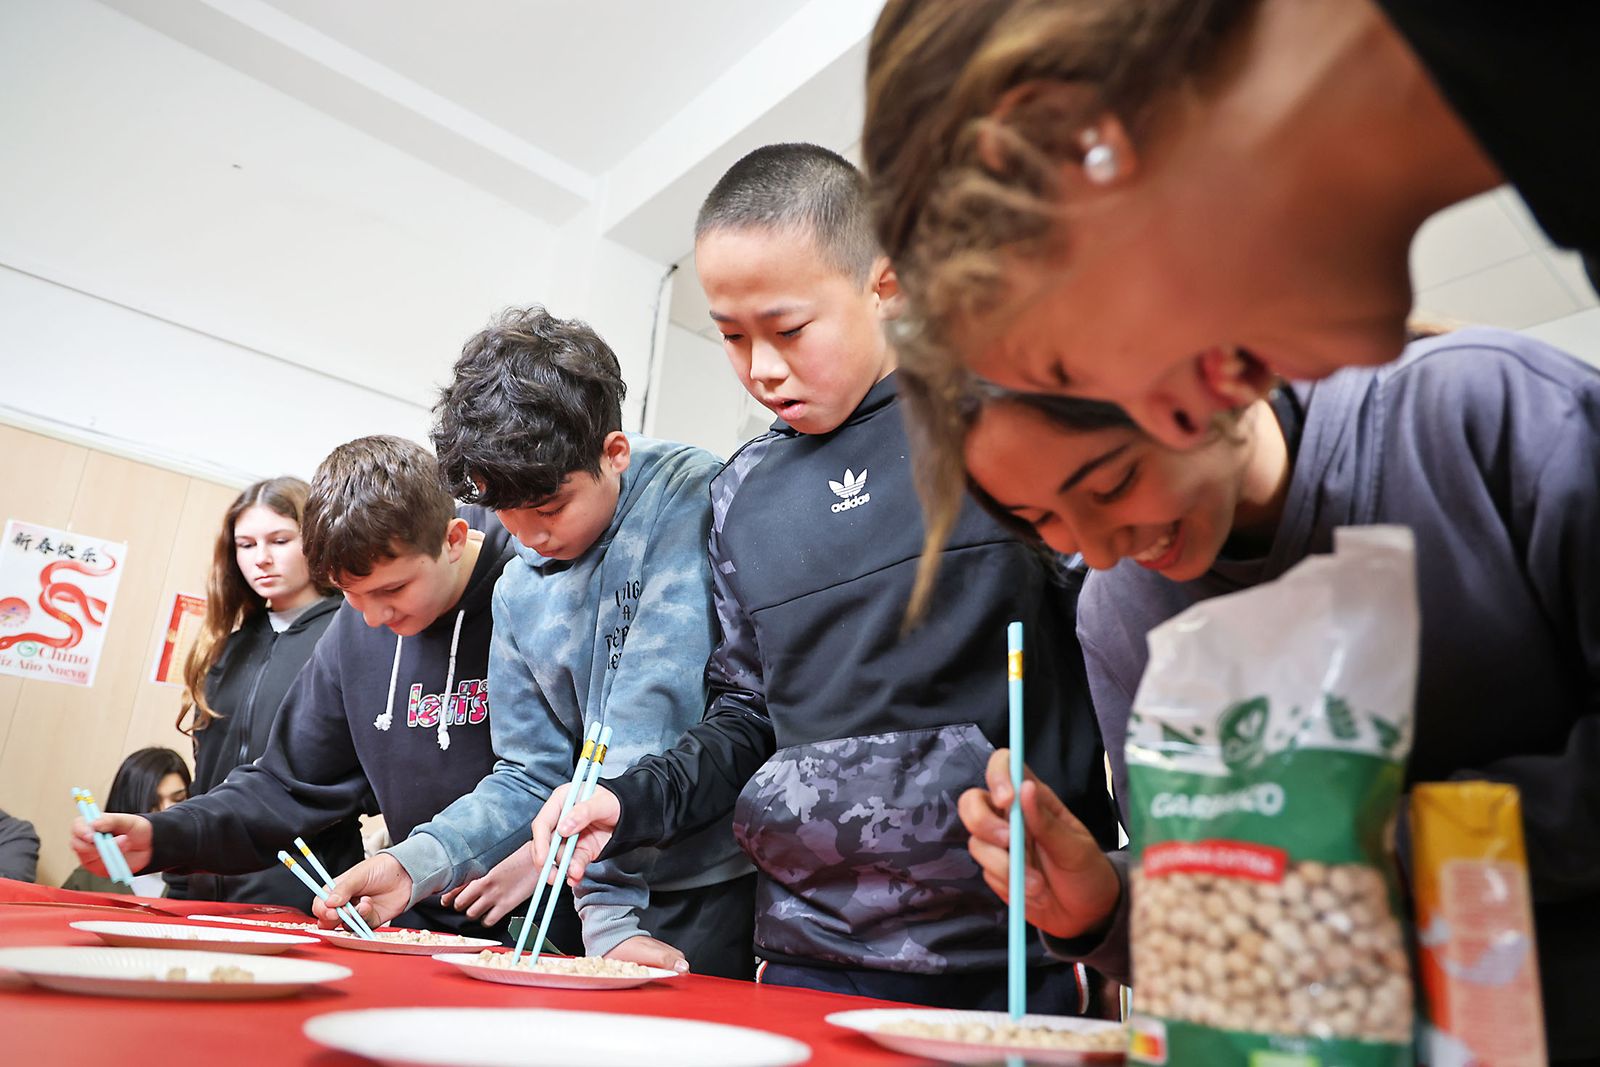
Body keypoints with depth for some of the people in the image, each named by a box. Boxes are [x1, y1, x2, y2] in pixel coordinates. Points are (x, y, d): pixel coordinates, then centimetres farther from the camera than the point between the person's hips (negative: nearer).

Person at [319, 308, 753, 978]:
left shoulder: (695, 500, -16)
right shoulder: (519, 590, 5)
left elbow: (654, 717, -19)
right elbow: (530, 777, 8)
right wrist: (413, 865, -5)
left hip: (721, 882, -5)